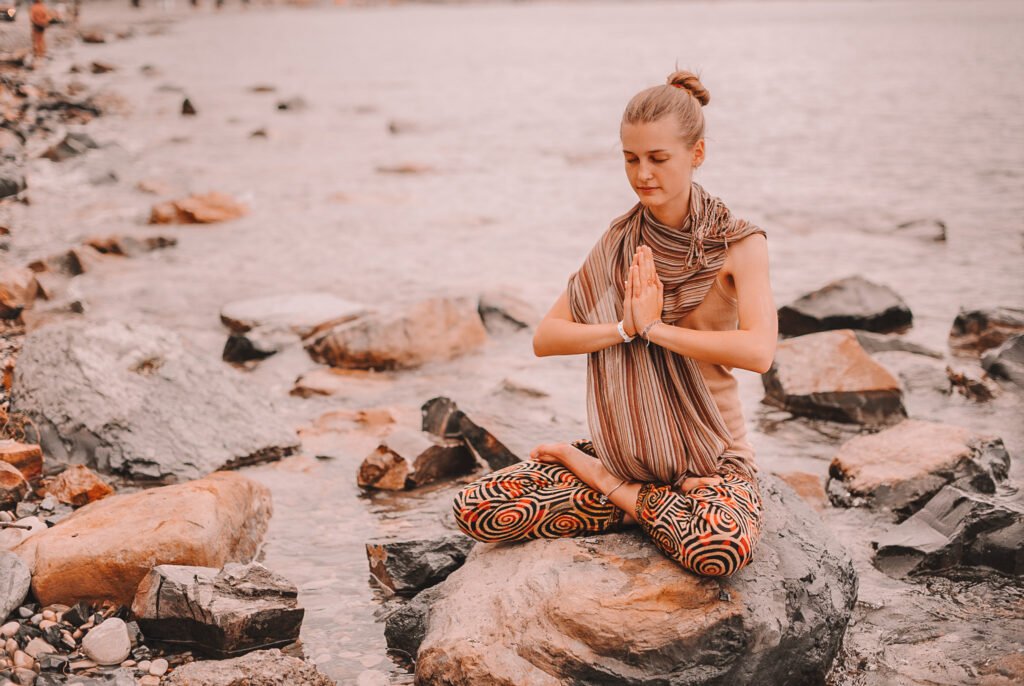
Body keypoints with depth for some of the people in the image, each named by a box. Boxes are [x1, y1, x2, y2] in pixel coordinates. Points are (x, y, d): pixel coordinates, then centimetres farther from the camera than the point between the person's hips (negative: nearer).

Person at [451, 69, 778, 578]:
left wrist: (655, 328, -19)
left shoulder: (738, 244, -8)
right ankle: (642, 502, -3)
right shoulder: (619, 242, 5)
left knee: (722, 550, -38)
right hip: (623, 453, 3)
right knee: (474, 509, -15)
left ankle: (609, 487, -7)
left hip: (710, 464, -3)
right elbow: (545, 338, -1)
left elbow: (758, 350, -25)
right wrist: (623, 329, -17)